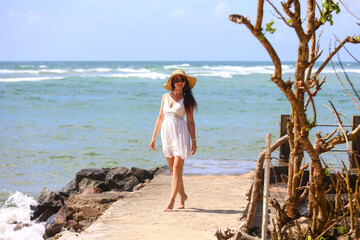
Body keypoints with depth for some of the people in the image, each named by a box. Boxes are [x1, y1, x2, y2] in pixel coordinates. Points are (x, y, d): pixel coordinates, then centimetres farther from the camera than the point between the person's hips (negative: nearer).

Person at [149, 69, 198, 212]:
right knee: (173, 168, 9)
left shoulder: (186, 99, 2)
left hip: (180, 133, -4)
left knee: (177, 168, -10)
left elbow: (190, 121, 2)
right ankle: (182, 195, 29)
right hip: (166, 133, 4)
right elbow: (160, 118, 16)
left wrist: (194, 141, -2)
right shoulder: (165, 97, 11)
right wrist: (154, 137, 15)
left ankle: (171, 202, -13)